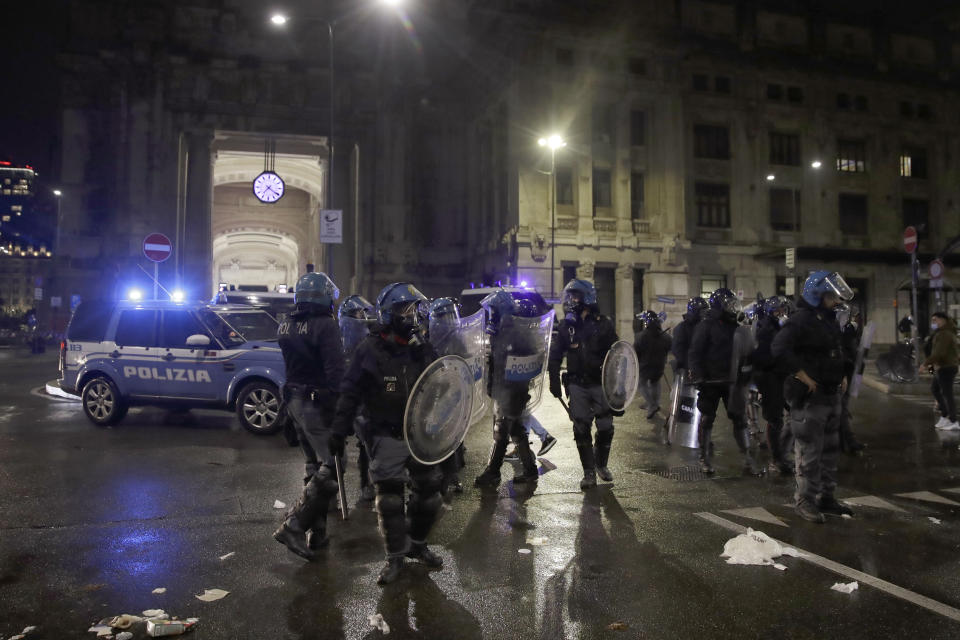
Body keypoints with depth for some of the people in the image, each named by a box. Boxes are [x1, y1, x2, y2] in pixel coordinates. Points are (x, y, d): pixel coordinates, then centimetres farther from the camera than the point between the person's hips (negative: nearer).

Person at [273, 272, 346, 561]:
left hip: (295, 401, 9)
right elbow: (335, 371, -21)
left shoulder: (285, 327, 9)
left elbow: (293, 364, 12)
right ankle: (293, 526, -8)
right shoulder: (325, 325, -16)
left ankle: (316, 532, 23)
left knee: (314, 466, 17)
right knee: (330, 468, -3)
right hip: (318, 404, -9)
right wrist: (341, 410, -18)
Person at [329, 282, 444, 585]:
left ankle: (417, 544, 34)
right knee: (389, 497, 0)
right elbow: (350, 392, -8)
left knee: (428, 491, 11)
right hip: (387, 436, -5)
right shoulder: (371, 349, -10)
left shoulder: (423, 349, 4)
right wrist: (339, 431, -9)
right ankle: (395, 556, 17)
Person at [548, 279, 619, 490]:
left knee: (606, 428, 2)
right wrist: (554, 381, 3)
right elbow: (555, 355, 8)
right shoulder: (565, 325, 4)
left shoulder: (603, 324, -1)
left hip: (601, 384, -1)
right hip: (577, 385, 1)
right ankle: (589, 473, 12)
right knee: (581, 429, 1)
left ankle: (601, 464, 26)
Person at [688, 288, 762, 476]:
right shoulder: (706, 326, -7)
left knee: (739, 419, 4)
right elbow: (695, 353, -10)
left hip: (732, 381, 5)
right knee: (707, 419, 4)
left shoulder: (736, 326, 10)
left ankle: (747, 460, 9)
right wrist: (698, 376, -18)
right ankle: (705, 458, 14)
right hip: (711, 382, -5)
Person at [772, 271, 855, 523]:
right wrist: (805, 378, -24)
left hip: (832, 395, 10)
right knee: (809, 452, -3)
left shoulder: (830, 320, 15)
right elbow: (779, 350, -28)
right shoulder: (800, 321, -15)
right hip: (809, 398, -10)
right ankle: (805, 500, 8)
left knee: (830, 450, 16)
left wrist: (843, 375, 15)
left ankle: (826, 497, 28)